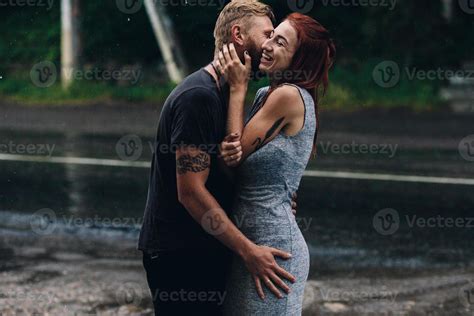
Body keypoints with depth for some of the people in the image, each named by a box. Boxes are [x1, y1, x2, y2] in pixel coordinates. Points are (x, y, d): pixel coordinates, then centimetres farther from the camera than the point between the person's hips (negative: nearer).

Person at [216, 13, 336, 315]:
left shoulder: (289, 96, -15)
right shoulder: (265, 95, 13)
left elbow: (238, 149, -12)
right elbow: (237, 155, 8)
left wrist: (238, 88, -5)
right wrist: (231, 151, -16)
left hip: (273, 243, -9)